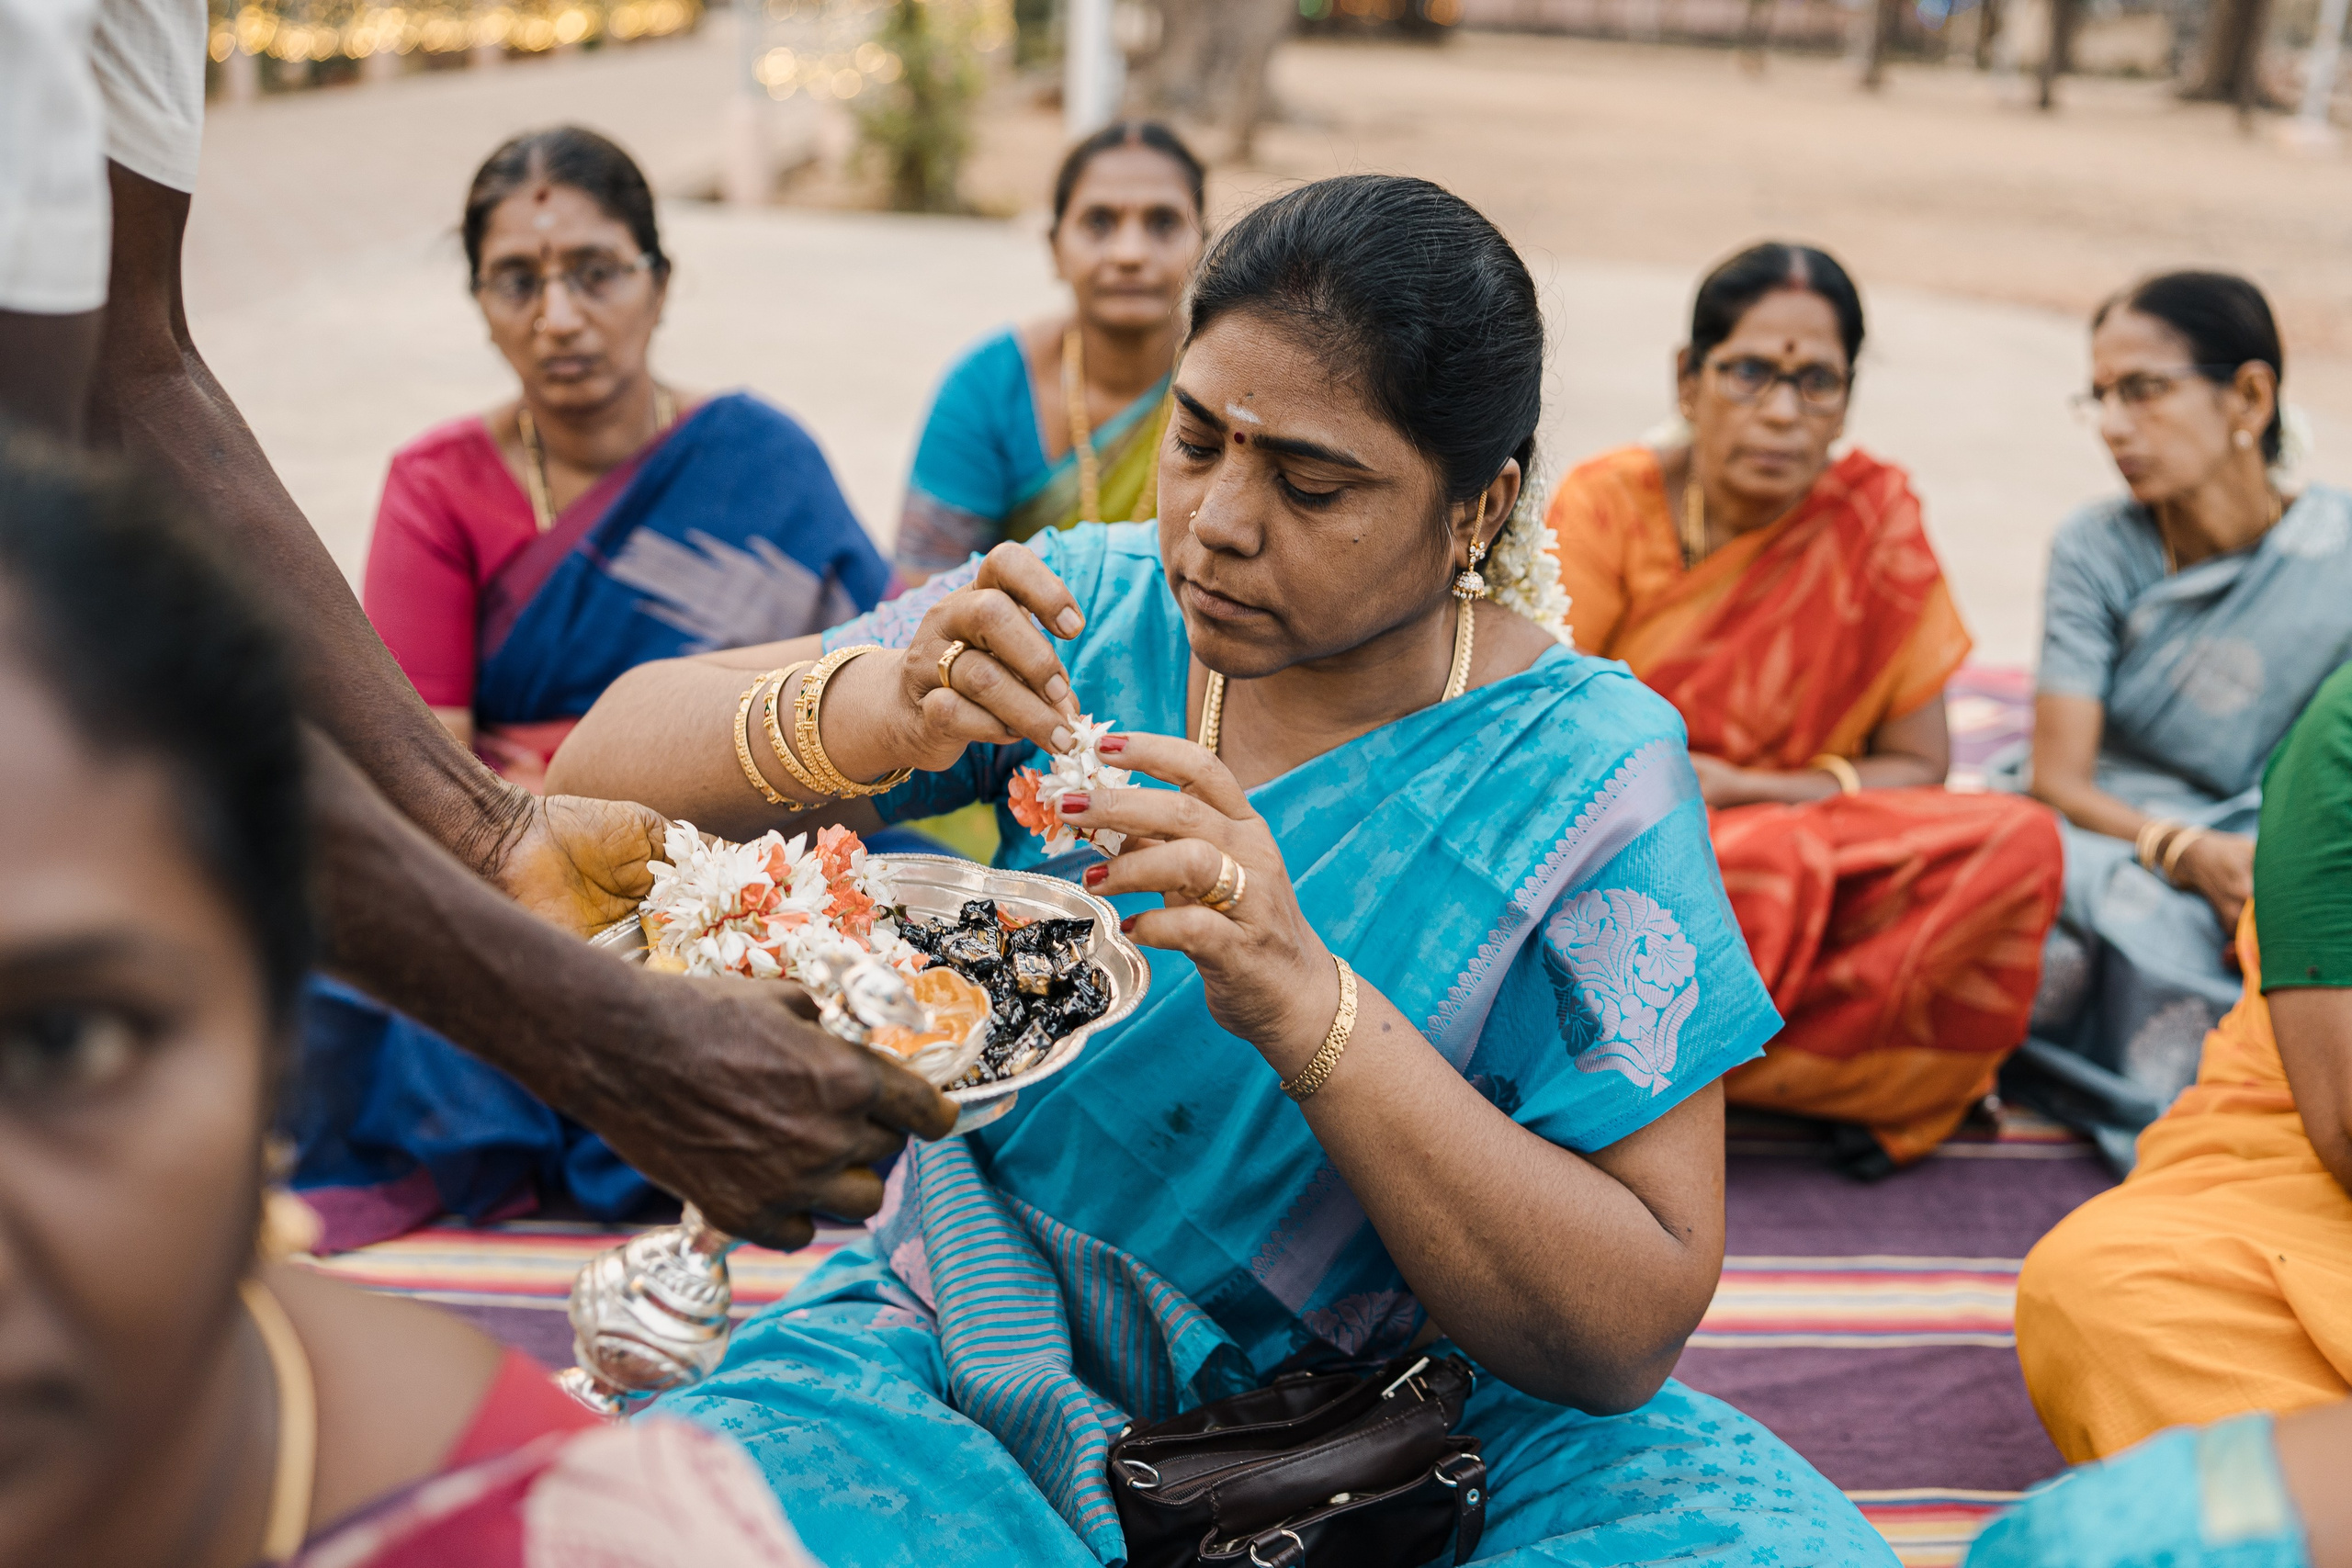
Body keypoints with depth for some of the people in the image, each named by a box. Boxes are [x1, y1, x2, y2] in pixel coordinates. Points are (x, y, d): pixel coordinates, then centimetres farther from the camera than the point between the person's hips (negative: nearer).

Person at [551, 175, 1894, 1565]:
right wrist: (864, 716, -28)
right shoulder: (1091, 613, -5)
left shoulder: (1586, 775, -12)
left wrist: (1307, 1003, -31)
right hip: (963, 1361, 0)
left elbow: (1631, 1333, -18)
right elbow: (612, 761, -6)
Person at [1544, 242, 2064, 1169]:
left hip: (1824, 860, 4)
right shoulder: (1609, 504, -6)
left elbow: (1917, 768, 1)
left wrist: (1747, 789, -16)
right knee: (1767, 868, -36)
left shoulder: (1875, 520, -2)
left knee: (2018, 844, -24)